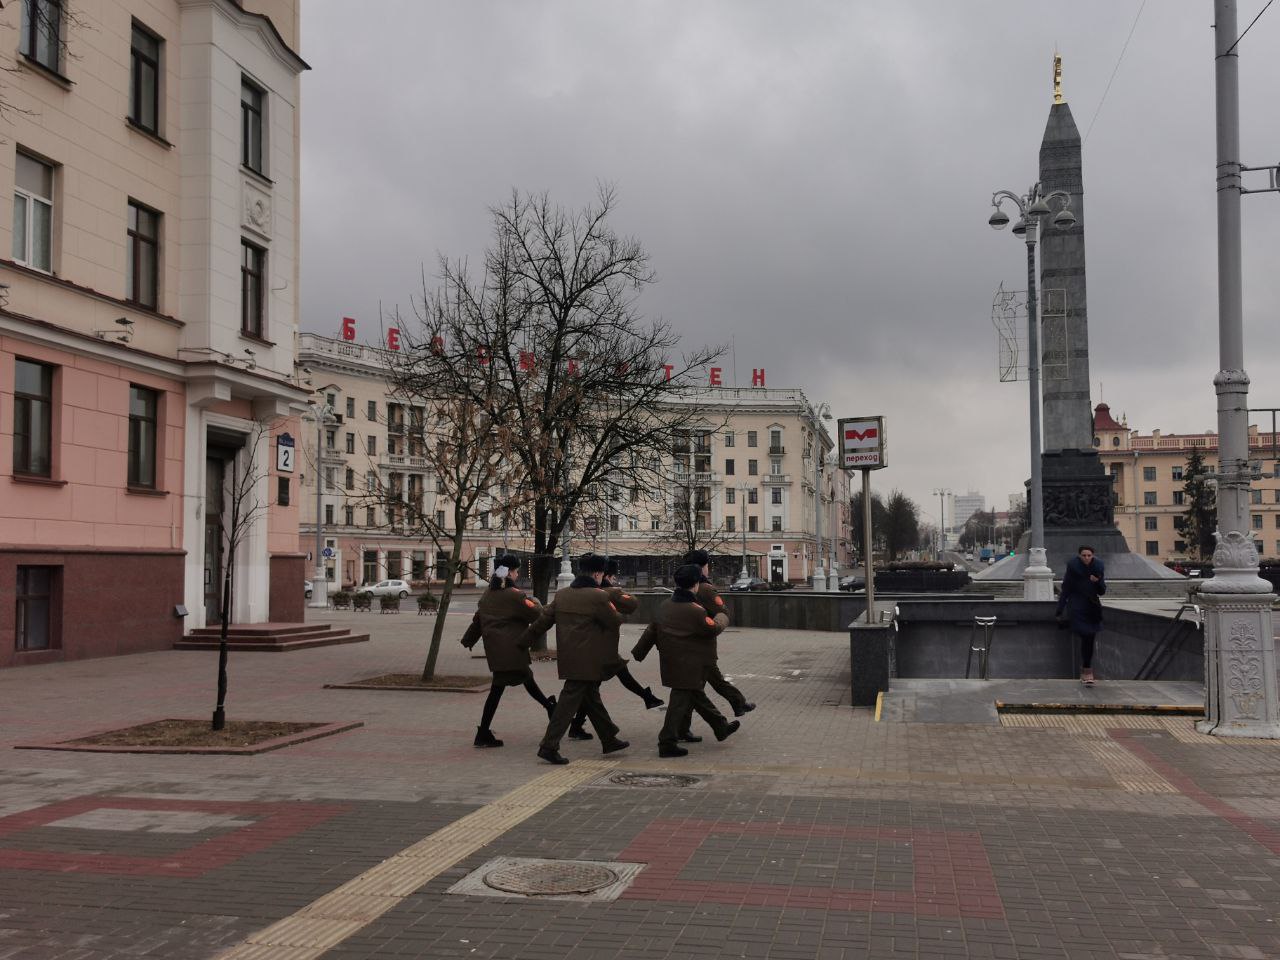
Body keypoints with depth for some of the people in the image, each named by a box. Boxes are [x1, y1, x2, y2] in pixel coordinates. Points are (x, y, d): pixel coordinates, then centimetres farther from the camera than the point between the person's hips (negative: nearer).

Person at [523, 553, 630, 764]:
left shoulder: (562, 595, 7)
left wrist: (524, 641, 17)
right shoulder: (598, 597, -13)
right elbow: (615, 621, -4)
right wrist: (615, 610, 18)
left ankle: (609, 739, 31)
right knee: (570, 700, -5)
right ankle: (549, 746, -7)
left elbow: (543, 620, 9)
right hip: (587, 660, -8)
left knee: (591, 697, 18)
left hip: (567, 657, 8)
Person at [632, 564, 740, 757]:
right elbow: (713, 628, -17)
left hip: (670, 660, 9)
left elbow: (651, 630, 10)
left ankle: (721, 727, 37)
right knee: (681, 700, -4)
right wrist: (722, 617, 4)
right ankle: (667, 743, -2)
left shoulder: (665, 605, 5)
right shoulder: (694, 610, -19)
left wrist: (638, 653, 17)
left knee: (695, 693, 21)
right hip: (688, 666, -9)